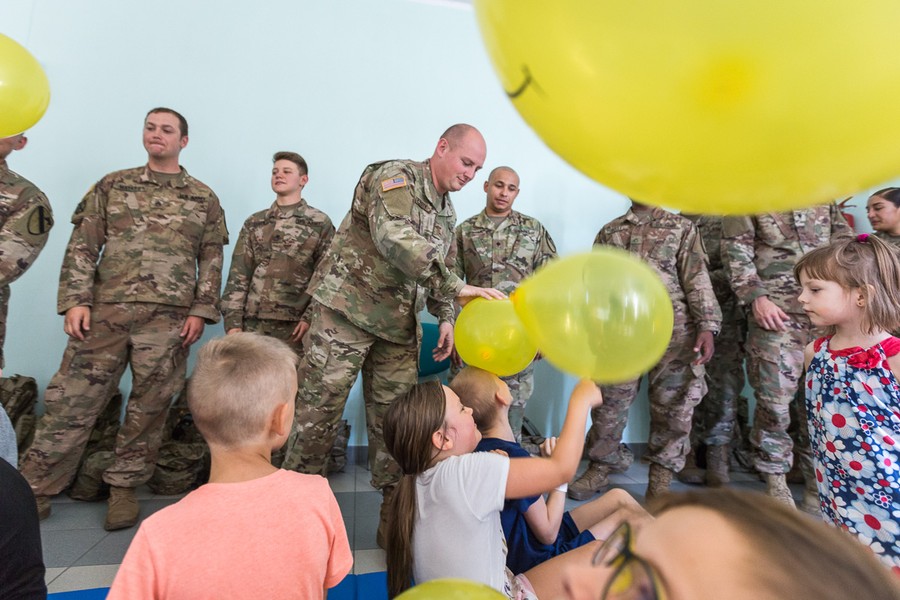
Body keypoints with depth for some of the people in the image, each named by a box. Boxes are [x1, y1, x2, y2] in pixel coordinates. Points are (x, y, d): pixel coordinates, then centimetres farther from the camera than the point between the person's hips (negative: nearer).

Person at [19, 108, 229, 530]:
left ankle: (124, 488, 21)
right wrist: (75, 300, -3)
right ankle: (34, 491, 18)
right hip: (104, 311, 1)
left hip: (168, 319, -1)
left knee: (149, 407, 4)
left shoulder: (203, 198, 10)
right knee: (70, 401, 3)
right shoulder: (112, 185, 13)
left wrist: (201, 310, -3)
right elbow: (82, 246, 8)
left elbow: (211, 260, 7)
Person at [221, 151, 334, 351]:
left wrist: (311, 318, -11)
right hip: (253, 322, 3)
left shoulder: (320, 223, 4)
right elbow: (238, 276, 9)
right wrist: (233, 321, 1)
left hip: (294, 325, -3)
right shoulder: (253, 223, 14)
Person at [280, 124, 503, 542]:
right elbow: (394, 238, -30)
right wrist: (457, 287, -34)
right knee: (318, 413, 1)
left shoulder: (447, 212, 15)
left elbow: (443, 271, 21)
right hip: (346, 310, -6)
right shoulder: (395, 177, -10)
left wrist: (446, 318, 4)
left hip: (399, 328, 7)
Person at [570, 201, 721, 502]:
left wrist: (706, 326, -12)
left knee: (673, 408, 4)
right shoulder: (609, 232, 14)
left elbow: (698, 280, -1)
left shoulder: (683, 228, 8)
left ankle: (661, 480, 20)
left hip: (673, 333, -1)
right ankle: (599, 469, 23)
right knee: (609, 405, 7)